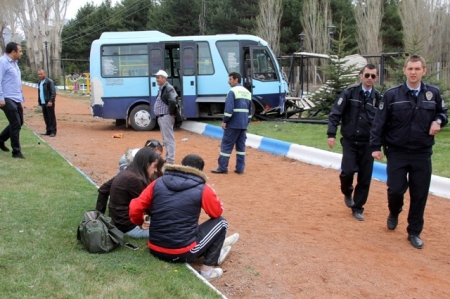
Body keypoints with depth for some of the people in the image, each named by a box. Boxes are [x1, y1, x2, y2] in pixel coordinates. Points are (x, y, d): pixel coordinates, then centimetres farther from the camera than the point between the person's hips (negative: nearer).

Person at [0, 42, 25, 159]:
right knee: (16, 124, -7)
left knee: (19, 123, 15)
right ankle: (16, 151, 2)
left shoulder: (14, 63, 18)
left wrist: (20, 99, 21)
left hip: (16, 99, 9)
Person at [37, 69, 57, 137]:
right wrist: (39, 101, 15)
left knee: (51, 117, -3)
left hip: (49, 103, -7)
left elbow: (53, 92, -15)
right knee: (46, 118, 10)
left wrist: (50, 101, -21)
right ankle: (48, 131, 17)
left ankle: (53, 131, 0)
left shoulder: (49, 81, -9)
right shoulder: (39, 82, 16)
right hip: (43, 103, 8)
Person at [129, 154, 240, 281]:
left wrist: (140, 223, 22)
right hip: (182, 253, -5)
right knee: (220, 222, 14)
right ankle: (207, 269, 15)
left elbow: (135, 209, 1)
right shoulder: (202, 190, -9)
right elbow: (217, 212, 7)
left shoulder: (158, 183, 0)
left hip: (155, 249, 5)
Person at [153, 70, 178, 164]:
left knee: (169, 139, -7)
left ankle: (170, 161, -6)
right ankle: (168, 159, 26)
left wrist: (171, 113, -19)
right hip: (161, 117, 11)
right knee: (166, 139, 16)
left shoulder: (168, 88, -15)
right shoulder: (162, 88, 16)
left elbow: (173, 101, -30)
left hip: (166, 117, -11)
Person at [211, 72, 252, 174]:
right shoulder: (247, 92, 14)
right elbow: (250, 110, 17)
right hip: (244, 124, 7)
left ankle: (222, 168, 3)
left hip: (233, 124, -7)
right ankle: (240, 168, 11)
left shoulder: (232, 91, -10)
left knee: (226, 145, 0)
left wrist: (224, 121, -12)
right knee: (241, 146, 10)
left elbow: (229, 108, -18)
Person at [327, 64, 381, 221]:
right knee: (347, 171, -12)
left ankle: (357, 208, 20)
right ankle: (347, 193, 22)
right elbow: (335, 114, -4)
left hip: (368, 144, 2)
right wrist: (331, 134, -13)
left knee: (365, 178, 4)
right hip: (350, 141, -2)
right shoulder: (350, 93, -3)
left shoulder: (378, 98, 3)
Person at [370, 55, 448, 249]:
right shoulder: (392, 95, -5)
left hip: (422, 154, 2)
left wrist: (438, 121, -6)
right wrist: (376, 147, -5)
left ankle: (414, 232, 24)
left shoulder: (433, 93, 1)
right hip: (397, 152, -2)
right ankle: (394, 214, 33)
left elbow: (443, 112, 17)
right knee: (395, 190, -2)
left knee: (419, 195, 6)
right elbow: (379, 122, -2)